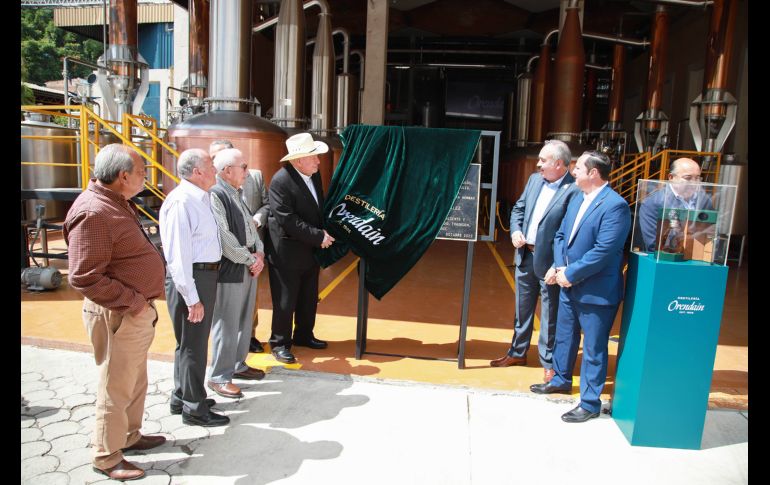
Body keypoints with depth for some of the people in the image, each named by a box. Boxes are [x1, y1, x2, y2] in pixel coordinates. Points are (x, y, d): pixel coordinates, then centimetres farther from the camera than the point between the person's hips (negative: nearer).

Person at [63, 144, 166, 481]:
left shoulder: (116, 201, 9)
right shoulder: (93, 213, -23)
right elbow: (85, 278, -26)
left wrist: (141, 301, 11)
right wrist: (133, 302, -20)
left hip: (136, 309, 10)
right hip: (117, 315, -10)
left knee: (135, 381, 23)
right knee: (116, 387, 6)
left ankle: (129, 435, 41)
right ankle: (107, 457, 24)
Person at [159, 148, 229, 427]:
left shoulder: (201, 198, 9)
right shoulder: (181, 201, -20)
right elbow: (178, 255, -23)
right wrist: (192, 299, -22)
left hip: (206, 275, 10)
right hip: (190, 279, -10)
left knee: (193, 342, 22)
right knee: (193, 345, 4)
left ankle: (183, 398, 40)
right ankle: (194, 409, 21)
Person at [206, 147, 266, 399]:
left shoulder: (237, 194, 13)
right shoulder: (215, 196, -16)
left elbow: (250, 226, 15)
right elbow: (225, 238, -20)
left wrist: (259, 253, 0)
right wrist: (251, 259, -12)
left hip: (249, 268, 9)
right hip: (229, 271, -9)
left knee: (244, 321, 18)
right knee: (227, 325, 0)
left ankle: (238, 365, 34)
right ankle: (219, 377, 14)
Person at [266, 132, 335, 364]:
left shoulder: (314, 175, 3)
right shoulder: (281, 181, -21)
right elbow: (288, 221, -25)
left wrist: (323, 235, 6)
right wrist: (318, 236, -21)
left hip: (311, 250, 8)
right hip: (287, 252, -8)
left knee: (309, 298, 19)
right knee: (285, 301, 4)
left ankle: (304, 335, 37)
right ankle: (280, 343, 20)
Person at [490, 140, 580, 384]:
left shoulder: (574, 190, -17)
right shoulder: (534, 179, 6)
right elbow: (518, 208, 15)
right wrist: (515, 231, -3)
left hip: (549, 261, -7)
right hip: (525, 255, 7)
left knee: (549, 315, 7)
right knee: (522, 309, 20)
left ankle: (549, 363, 24)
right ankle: (518, 353, 38)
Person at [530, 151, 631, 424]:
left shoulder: (615, 205, -19)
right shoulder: (577, 199, 9)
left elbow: (604, 250, -24)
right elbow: (561, 235, 12)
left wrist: (570, 273, -19)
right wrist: (559, 266, -4)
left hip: (596, 290, -8)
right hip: (569, 285, 9)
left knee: (593, 348, 5)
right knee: (564, 336, 23)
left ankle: (590, 403, 19)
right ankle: (561, 380, 44)